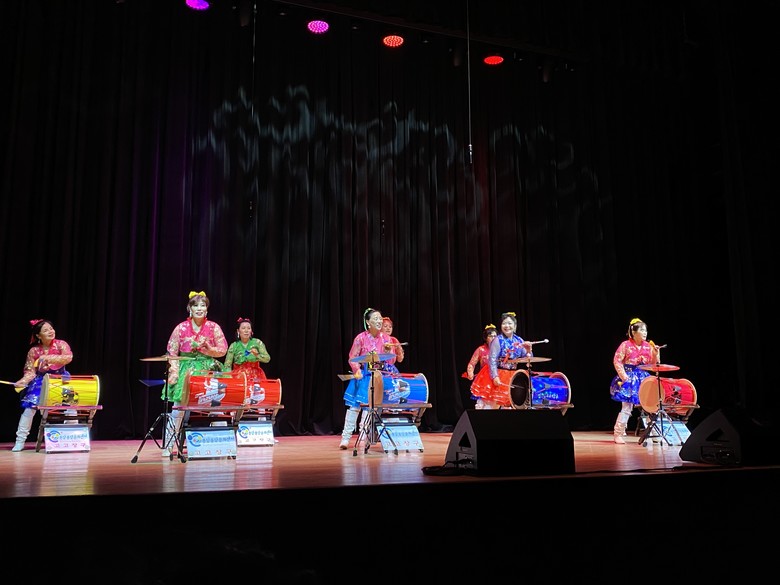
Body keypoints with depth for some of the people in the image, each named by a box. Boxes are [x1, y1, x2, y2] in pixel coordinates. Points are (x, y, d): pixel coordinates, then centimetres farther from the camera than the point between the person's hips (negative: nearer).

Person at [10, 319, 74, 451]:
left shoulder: (61, 344, -9)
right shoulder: (34, 351, -7)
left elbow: (68, 358, -26)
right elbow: (30, 371, -6)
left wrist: (49, 358, -34)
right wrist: (23, 381, -25)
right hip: (41, 382, 0)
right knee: (30, 407, -13)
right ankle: (20, 441, -2)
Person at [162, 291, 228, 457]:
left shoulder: (213, 327, 4)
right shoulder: (181, 328, 2)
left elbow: (223, 350, 5)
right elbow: (172, 352, 3)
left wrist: (207, 349, -11)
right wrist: (174, 370, -8)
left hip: (208, 371, 1)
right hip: (186, 371, -1)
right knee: (178, 409, -3)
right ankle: (167, 446, 6)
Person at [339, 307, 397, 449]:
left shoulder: (386, 338, 1)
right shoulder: (361, 338, -8)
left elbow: (391, 361, 4)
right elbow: (352, 358, -4)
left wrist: (388, 351, -14)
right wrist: (357, 371, -18)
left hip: (379, 375, 3)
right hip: (363, 375, -3)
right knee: (354, 405, -6)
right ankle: (346, 437, 0)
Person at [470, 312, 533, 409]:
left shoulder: (519, 341, 4)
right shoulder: (498, 340, -12)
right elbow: (492, 360, -16)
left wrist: (528, 350, -14)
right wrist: (495, 376, -23)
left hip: (512, 376, 5)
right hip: (498, 374, -5)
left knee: (510, 403, 11)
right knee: (491, 404, -4)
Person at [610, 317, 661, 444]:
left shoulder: (648, 346, 7)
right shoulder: (625, 345, -8)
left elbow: (653, 364, 8)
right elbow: (617, 361, -10)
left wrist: (656, 353, -9)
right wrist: (623, 376, -16)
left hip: (644, 378, 5)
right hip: (629, 378, -5)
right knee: (627, 407, -5)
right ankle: (618, 434, 4)